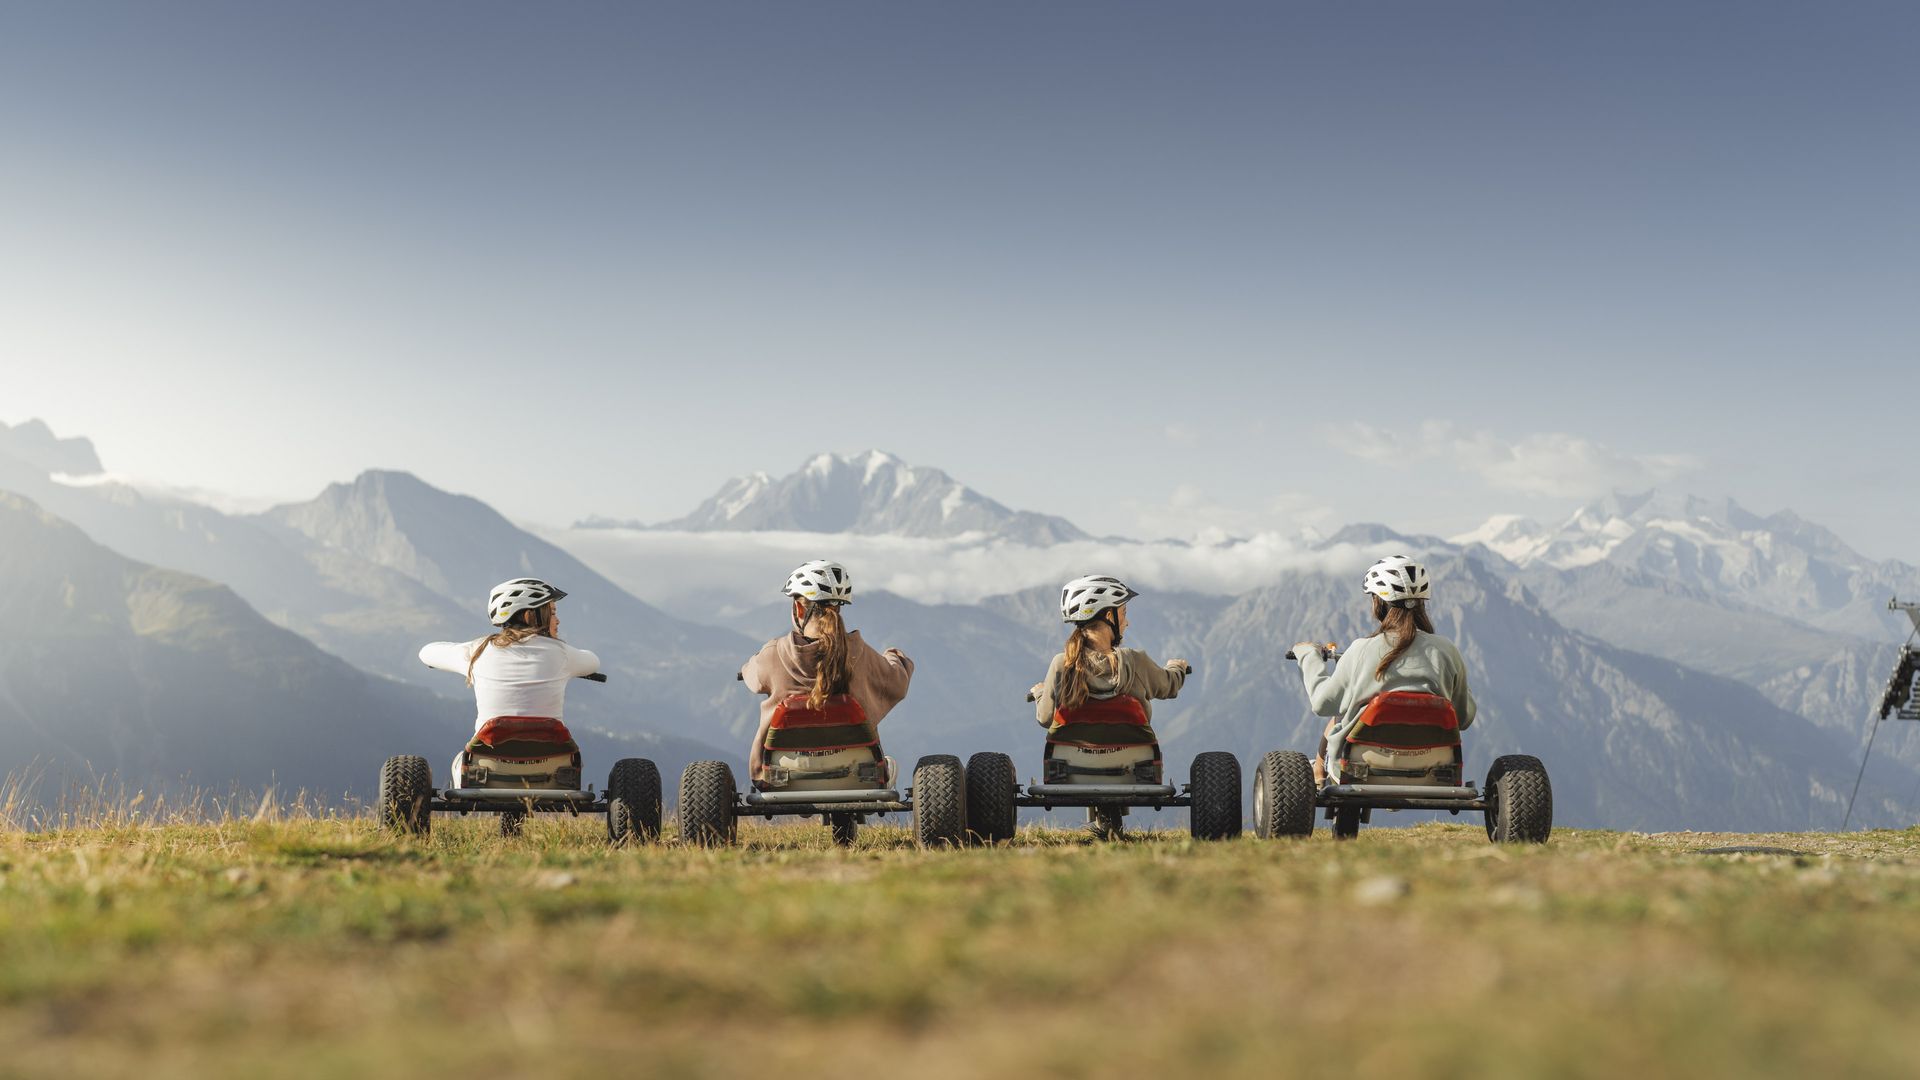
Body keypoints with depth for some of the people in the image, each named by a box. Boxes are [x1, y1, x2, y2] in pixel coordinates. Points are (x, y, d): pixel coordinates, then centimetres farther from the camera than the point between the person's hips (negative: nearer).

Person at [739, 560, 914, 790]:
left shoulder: (773, 655, -10)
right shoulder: (858, 653, -9)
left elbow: (751, 676, 14)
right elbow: (897, 684, 10)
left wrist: (747, 667, 40)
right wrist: (895, 659, 34)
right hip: (857, 782, 1)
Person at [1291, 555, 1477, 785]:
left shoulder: (1361, 650, -10)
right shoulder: (1446, 650, -6)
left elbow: (1323, 703, 3)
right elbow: (1464, 718, 5)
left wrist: (1309, 656, 18)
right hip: (1429, 763, 1)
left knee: (1338, 716, 30)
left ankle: (1318, 772, 52)